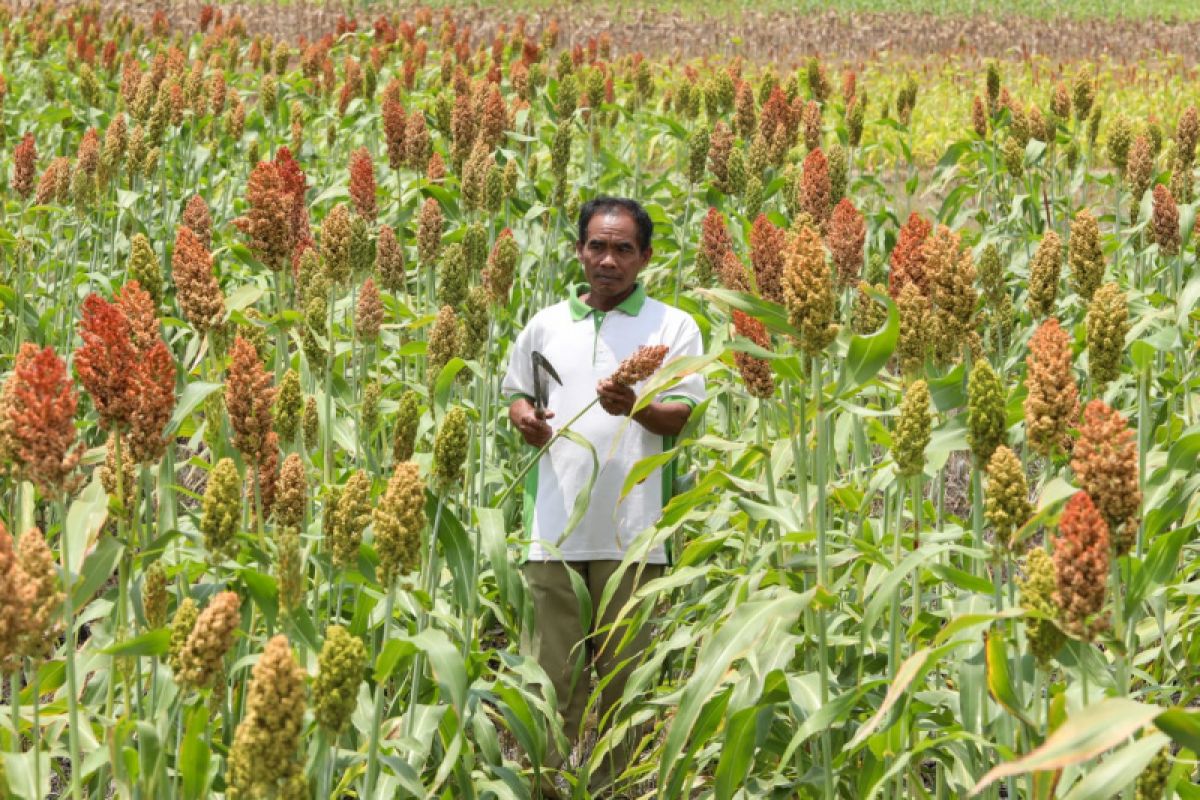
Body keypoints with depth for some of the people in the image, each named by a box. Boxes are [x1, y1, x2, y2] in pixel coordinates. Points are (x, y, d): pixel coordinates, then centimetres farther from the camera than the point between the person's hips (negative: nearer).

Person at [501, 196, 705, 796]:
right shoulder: (546, 325, 14)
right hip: (554, 522, 2)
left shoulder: (673, 326, 5)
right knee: (549, 670, 1)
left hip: (633, 529, -2)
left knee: (623, 673, 2)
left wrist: (636, 408, -23)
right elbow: (515, 393, 24)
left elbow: (685, 412, -3)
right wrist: (523, 416, 1)